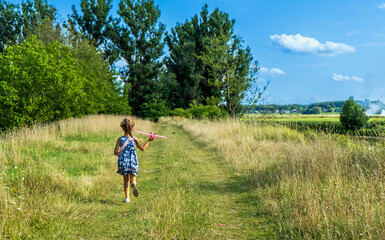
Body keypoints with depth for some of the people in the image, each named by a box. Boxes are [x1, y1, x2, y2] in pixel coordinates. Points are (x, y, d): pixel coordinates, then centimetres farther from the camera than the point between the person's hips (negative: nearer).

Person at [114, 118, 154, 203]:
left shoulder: (120, 139, -3)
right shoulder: (134, 139, -4)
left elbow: (115, 152, -7)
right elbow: (143, 148, -5)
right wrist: (148, 141, 5)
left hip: (123, 161, 1)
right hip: (132, 161, -1)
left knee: (125, 180, 15)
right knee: (133, 178, 11)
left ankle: (127, 197, 11)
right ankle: (133, 183, -26)